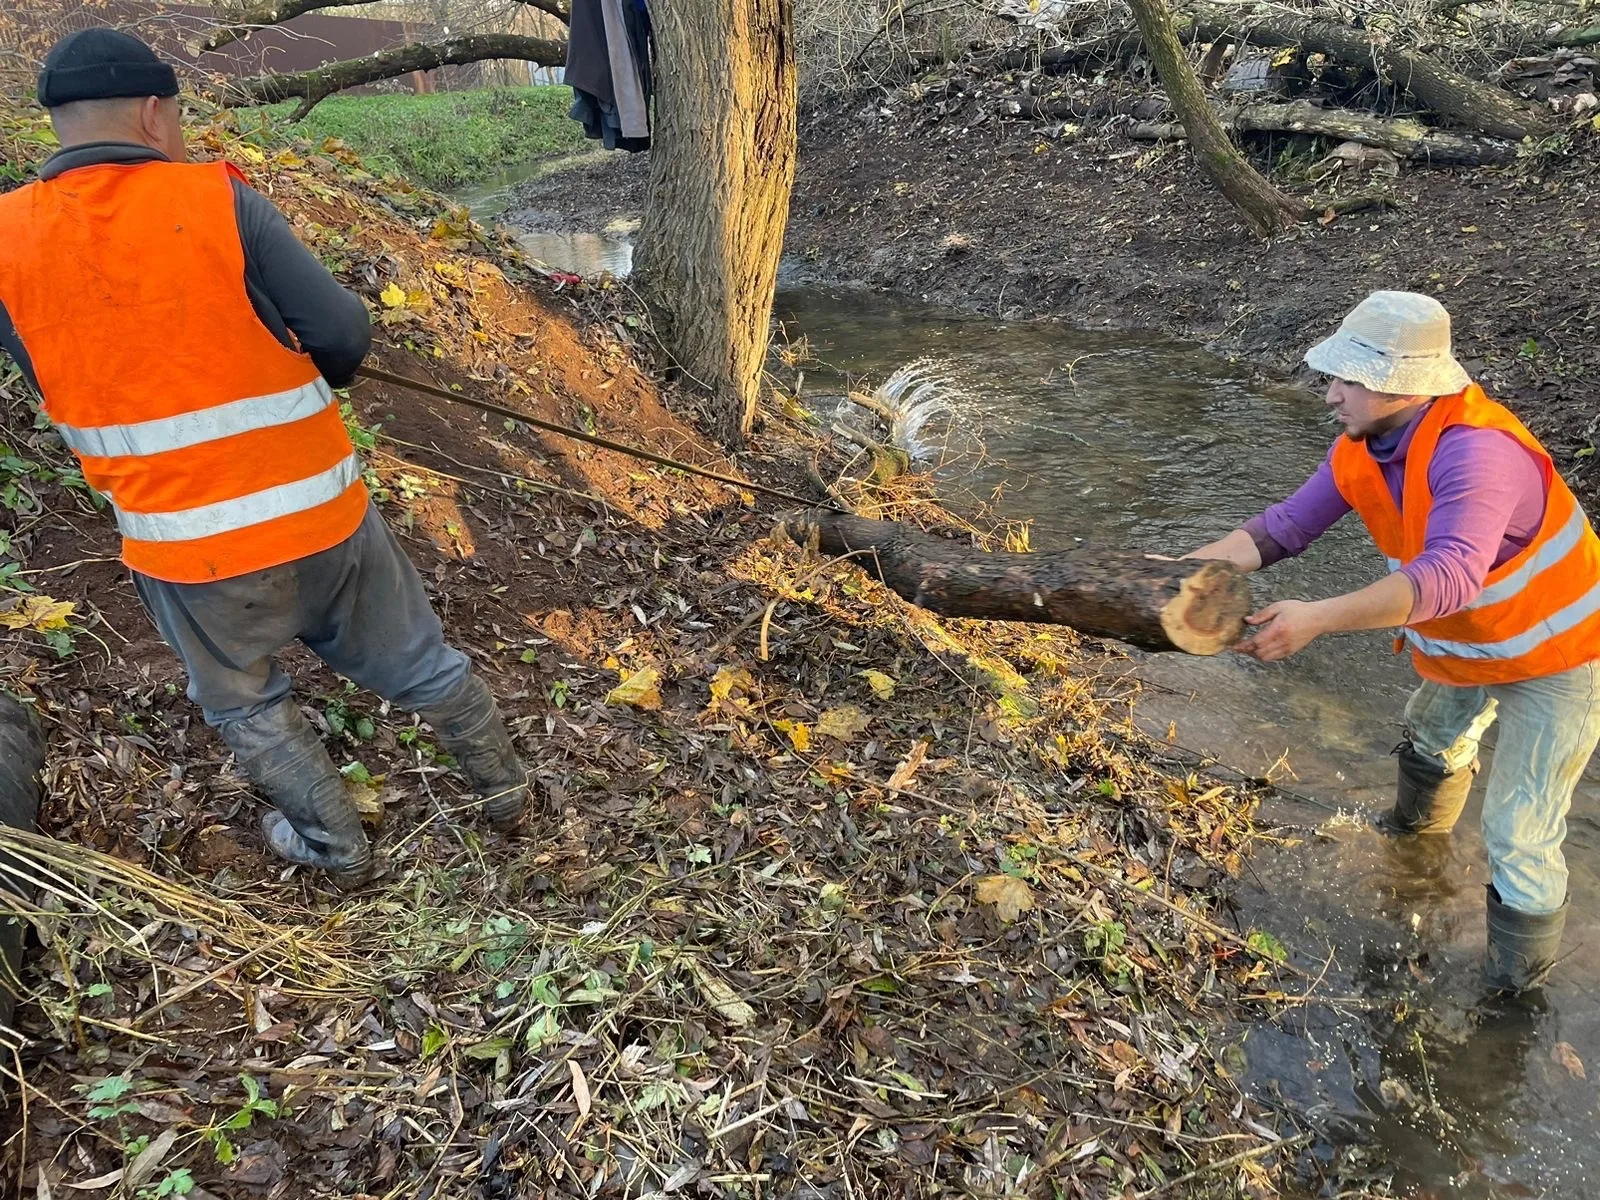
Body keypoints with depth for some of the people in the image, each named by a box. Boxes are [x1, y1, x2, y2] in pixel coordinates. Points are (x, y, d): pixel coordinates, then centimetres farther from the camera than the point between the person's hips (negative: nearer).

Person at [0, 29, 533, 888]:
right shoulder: (218, 201, -11)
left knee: (243, 703, 27)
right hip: (321, 509, 0)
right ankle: (503, 785, 40)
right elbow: (345, 335, -11)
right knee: (414, 659, 21)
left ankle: (334, 846, 39)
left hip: (184, 544, 1)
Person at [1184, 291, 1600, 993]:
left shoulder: (1475, 452, -39)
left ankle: (1519, 984, 23)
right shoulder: (1360, 449, -14)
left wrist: (1316, 619, -60)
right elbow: (1287, 525, -14)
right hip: (1462, 647, 8)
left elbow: (1448, 577, -51)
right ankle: (1419, 825, 66)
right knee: (1431, 737, 33)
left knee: (1519, 843, -1)